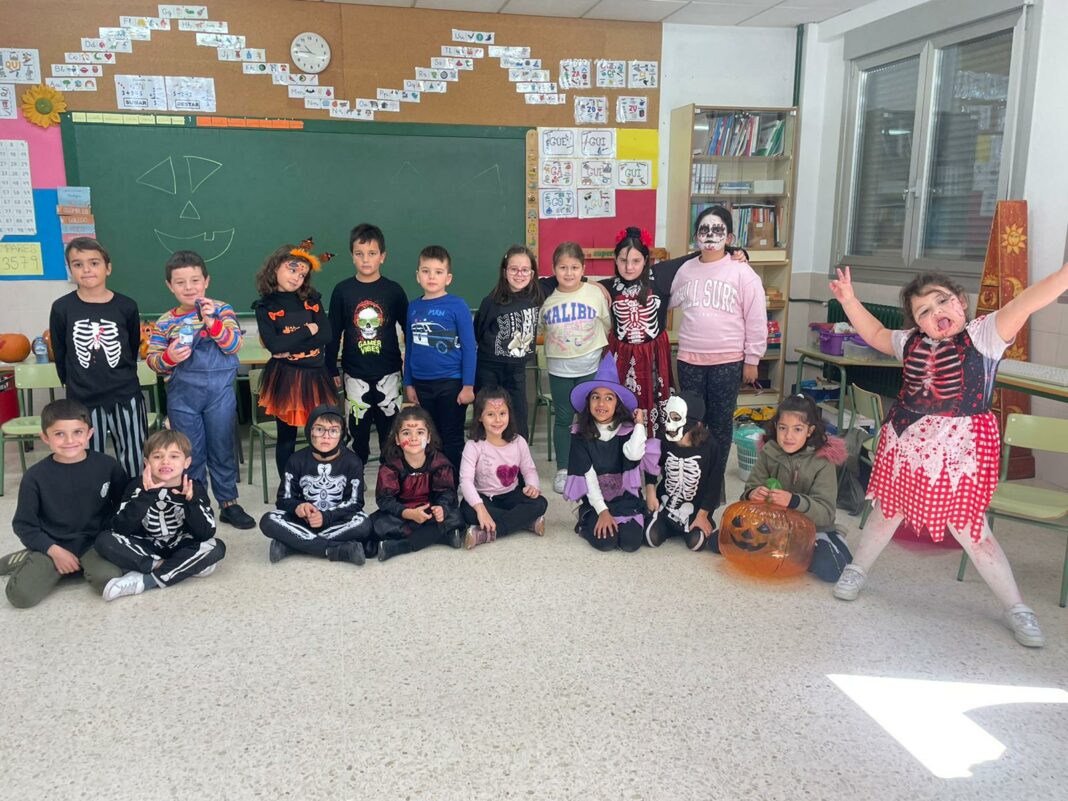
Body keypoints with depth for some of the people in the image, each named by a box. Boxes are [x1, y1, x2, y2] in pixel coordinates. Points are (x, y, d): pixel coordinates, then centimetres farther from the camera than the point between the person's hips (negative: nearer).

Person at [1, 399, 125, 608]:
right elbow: (23, 525, 0)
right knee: (21, 595, -20)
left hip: (95, 543, -1)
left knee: (108, 580, -30)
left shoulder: (108, 466, -6)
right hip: (51, 546, 1)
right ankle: (34, 562, 13)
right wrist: (55, 551, -11)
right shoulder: (35, 476, -7)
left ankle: (86, 565, 4)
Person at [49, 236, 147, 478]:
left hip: (125, 396, 0)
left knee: (135, 462, 7)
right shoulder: (62, 308, -4)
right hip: (82, 400, 0)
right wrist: (75, 385, 9)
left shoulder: (126, 306, -4)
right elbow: (60, 354, 6)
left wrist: (122, 378, 12)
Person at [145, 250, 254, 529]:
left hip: (220, 392, -1)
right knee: (190, 454, 10)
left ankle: (229, 503, 23)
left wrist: (212, 322, -25)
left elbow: (235, 346, -12)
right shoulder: (165, 322, 2)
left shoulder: (221, 310, -2)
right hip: (183, 396, 1)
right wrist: (168, 357, -18)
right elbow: (151, 359, 3)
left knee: (223, 450, 10)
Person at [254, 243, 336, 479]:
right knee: (287, 436, 7)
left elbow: (326, 335, -5)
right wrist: (308, 330, -9)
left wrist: (290, 345, -13)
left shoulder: (312, 299, 7)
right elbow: (274, 345, -14)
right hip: (285, 378, -2)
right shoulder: (265, 306, -2)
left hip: (315, 375, 3)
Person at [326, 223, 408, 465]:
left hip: (388, 373, 0)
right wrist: (331, 370, 4)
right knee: (358, 429, 11)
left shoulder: (393, 290, -3)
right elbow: (334, 333, 4)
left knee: (391, 429, 6)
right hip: (355, 374, 1)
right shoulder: (342, 290, -1)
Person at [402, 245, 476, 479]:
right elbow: (409, 348, 12)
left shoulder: (457, 306, -8)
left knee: (451, 439, 7)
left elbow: (469, 348, -8)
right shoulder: (413, 307, 5)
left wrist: (468, 386, -10)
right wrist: (408, 384, 12)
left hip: (451, 384, -4)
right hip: (421, 385, 4)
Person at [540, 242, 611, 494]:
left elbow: (607, 325, 5)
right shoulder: (547, 297, -3)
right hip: (559, 369, 1)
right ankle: (562, 470, 19)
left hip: (591, 367, -1)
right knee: (563, 419, 8)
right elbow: (542, 329, 11)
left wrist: (593, 344, 5)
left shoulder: (596, 293, -7)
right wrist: (557, 343, 1)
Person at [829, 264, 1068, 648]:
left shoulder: (984, 334, -11)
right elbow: (875, 334, 21)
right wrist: (849, 299, 12)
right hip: (905, 443, 5)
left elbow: (1026, 303, -25)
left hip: (958, 449, -4)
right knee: (887, 510, 20)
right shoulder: (911, 342, 4)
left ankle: (1016, 609, 21)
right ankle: (857, 570, 41)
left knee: (970, 529, 3)